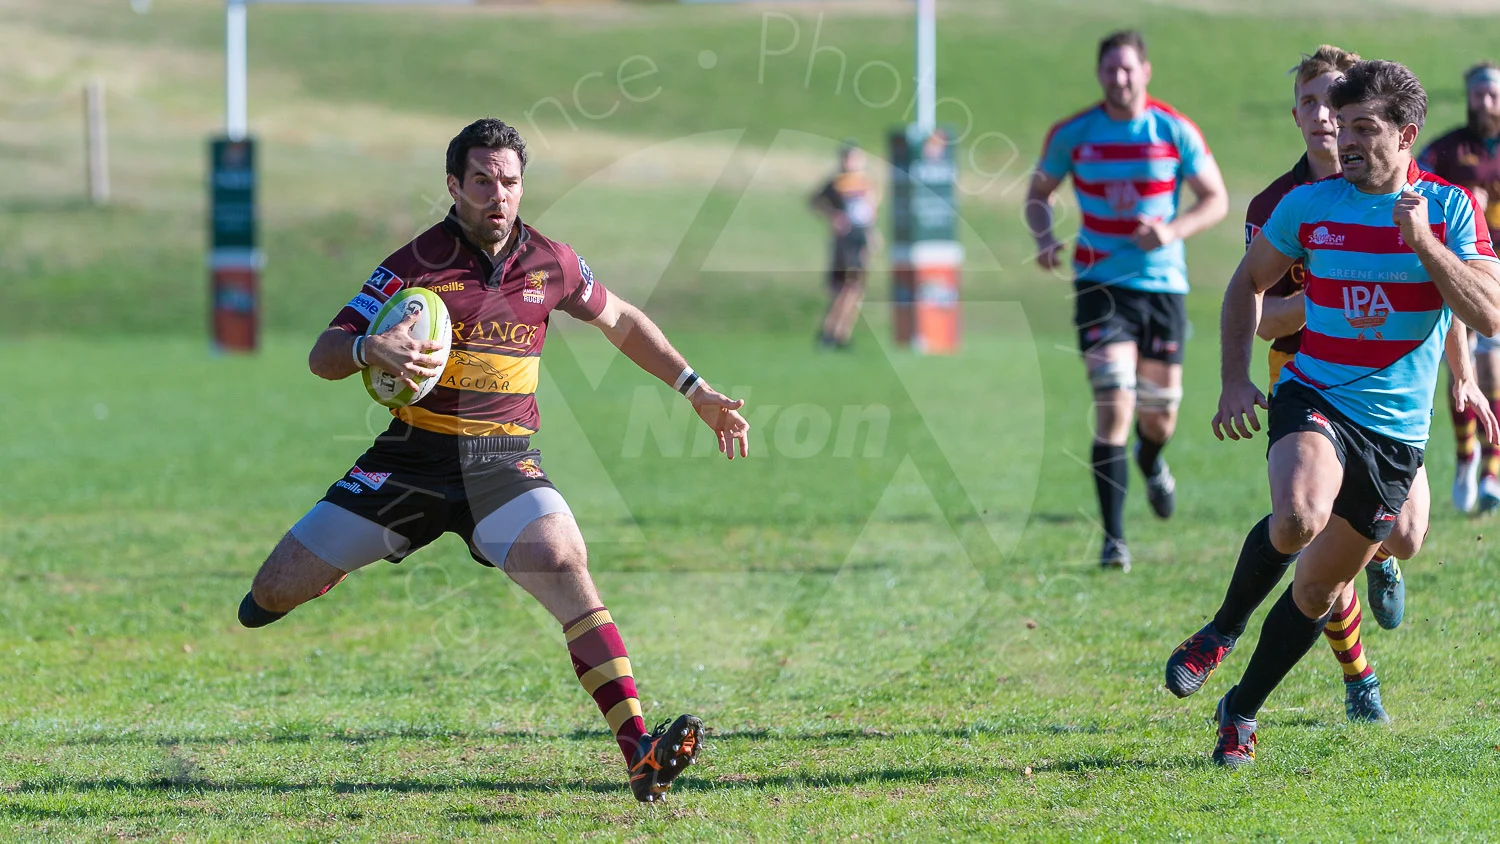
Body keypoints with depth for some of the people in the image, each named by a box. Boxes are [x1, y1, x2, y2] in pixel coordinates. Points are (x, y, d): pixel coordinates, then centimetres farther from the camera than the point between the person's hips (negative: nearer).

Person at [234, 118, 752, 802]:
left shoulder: (550, 264, 3)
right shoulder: (415, 265, -7)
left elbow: (620, 322, 22)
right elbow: (322, 355, -8)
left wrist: (697, 393, 18)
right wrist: (370, 350, -31)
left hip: (503, 463, 0)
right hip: (412, 458, 0)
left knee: (566, 568, -28)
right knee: (275, 591, -5)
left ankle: (640, 754, -33)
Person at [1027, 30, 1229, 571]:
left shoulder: (1176, 131, -4)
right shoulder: (1071, 134, -2)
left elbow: (1216, 200, 1)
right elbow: (1038, 194, 11)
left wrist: (1174, 230, -18)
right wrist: (1044, 238, -10)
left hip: (1163, 282, 1)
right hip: (1101, 283, -1)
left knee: (1160, 418, 9)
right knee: (1114, 405, -17)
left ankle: (1151, 463, 49)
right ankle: (1114, 540, -12)